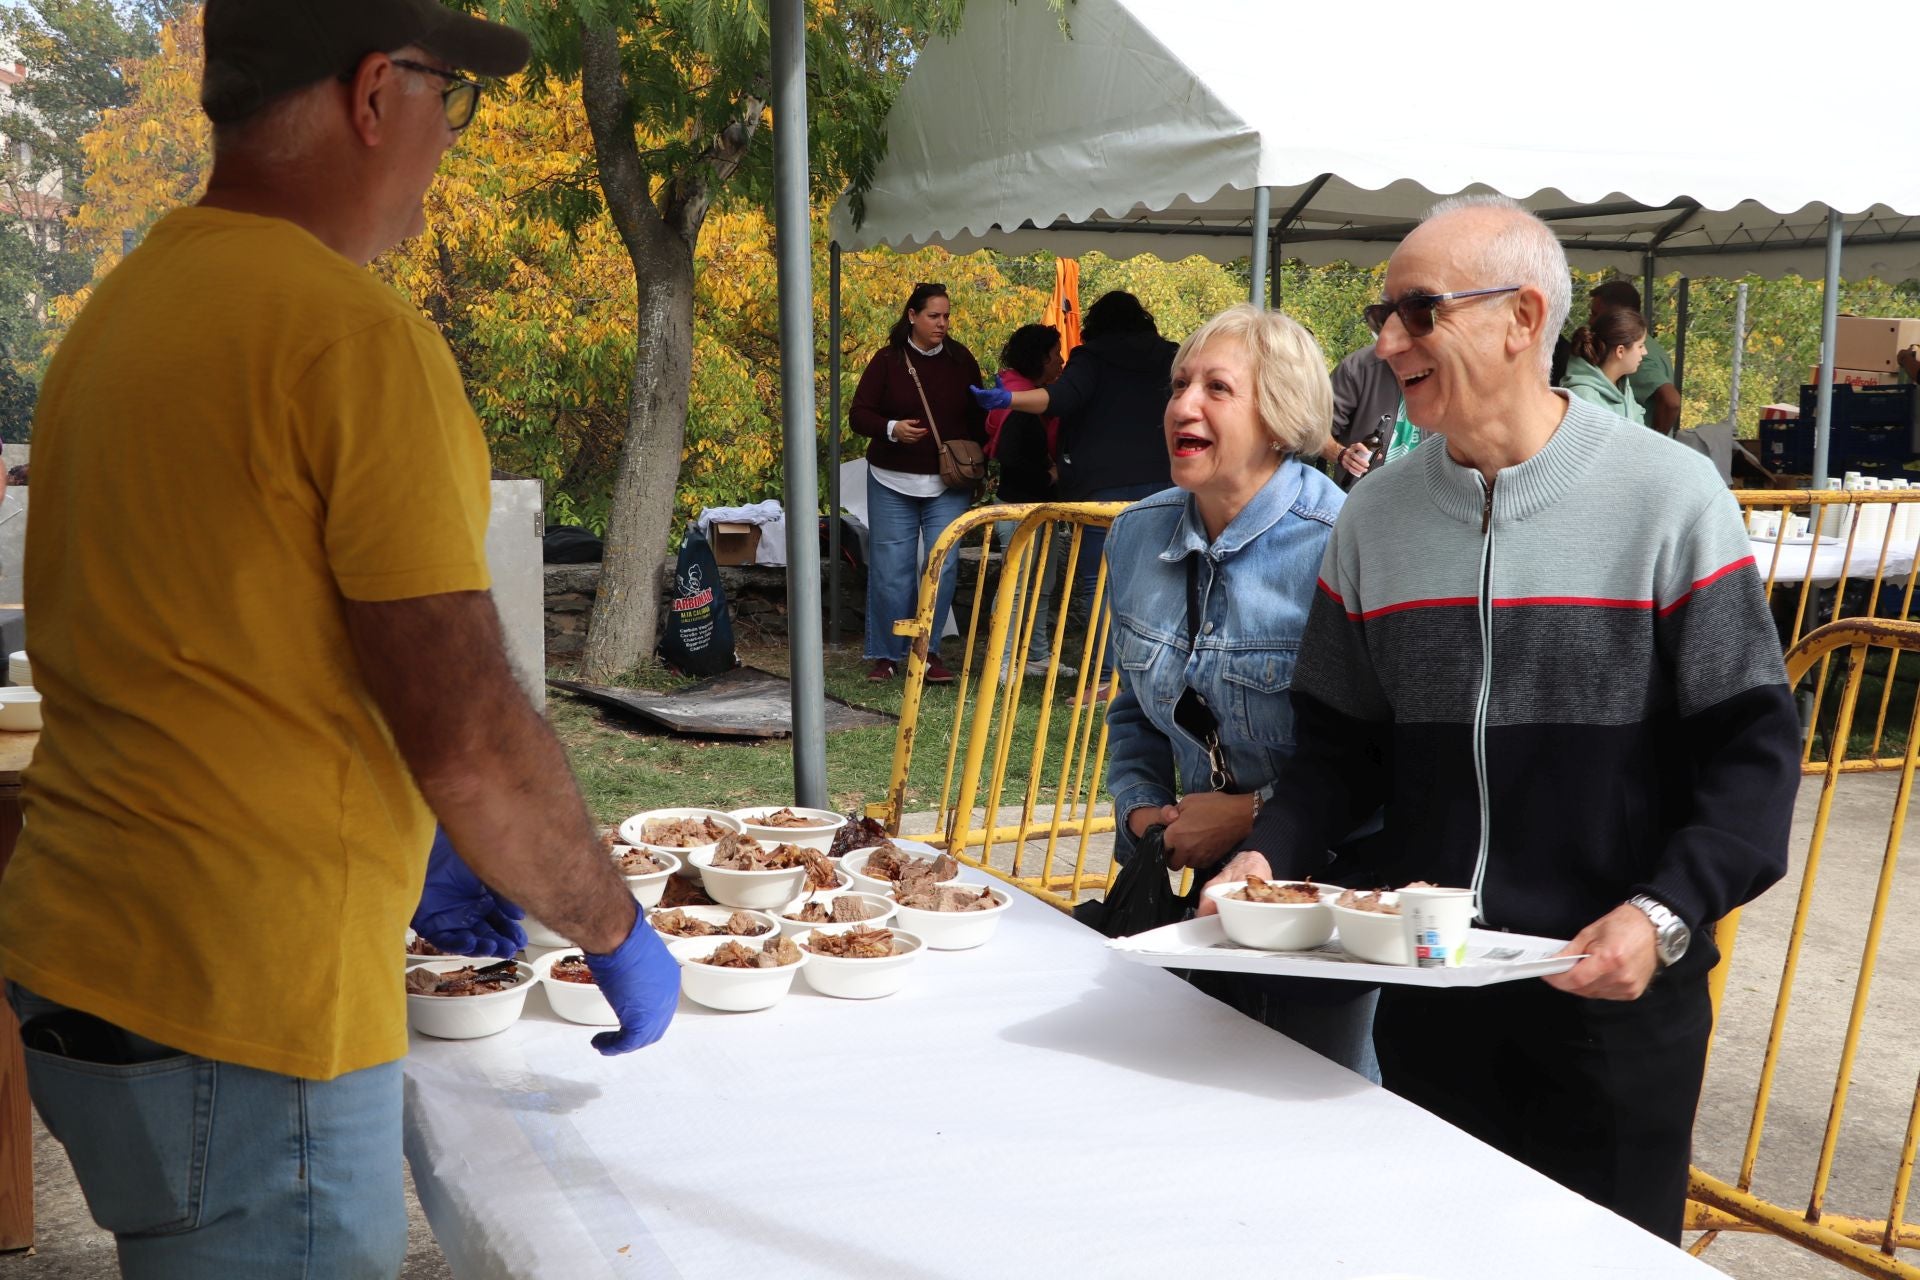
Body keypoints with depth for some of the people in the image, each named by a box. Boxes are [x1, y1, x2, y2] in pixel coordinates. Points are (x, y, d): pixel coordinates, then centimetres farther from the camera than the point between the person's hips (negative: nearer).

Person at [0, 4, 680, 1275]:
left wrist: (399, 870, 23)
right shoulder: (357, 334, -18)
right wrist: (616, 930, -4)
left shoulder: (120, 312, 11)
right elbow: (471, 737, -20)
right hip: (242, 1017, -9)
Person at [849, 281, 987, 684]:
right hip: (893, 484, -2)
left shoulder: (961, 360, 6)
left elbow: (977, 418, 15)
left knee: (942, 566, -6)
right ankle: (885, 656, 12)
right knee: (891, 571, 0)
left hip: (949, 486, 2)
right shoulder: (888, 360, -2)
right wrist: (892, 429, -22)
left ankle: (929, 651, 6)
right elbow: (858, 415, -3)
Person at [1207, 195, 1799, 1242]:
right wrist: (1274, 852, -8)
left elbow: (1751, 748, -9)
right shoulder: (1374, 517, 3)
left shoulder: (1667, 496, -9)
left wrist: (1666, 915, -22)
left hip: (1615, 997, -4)